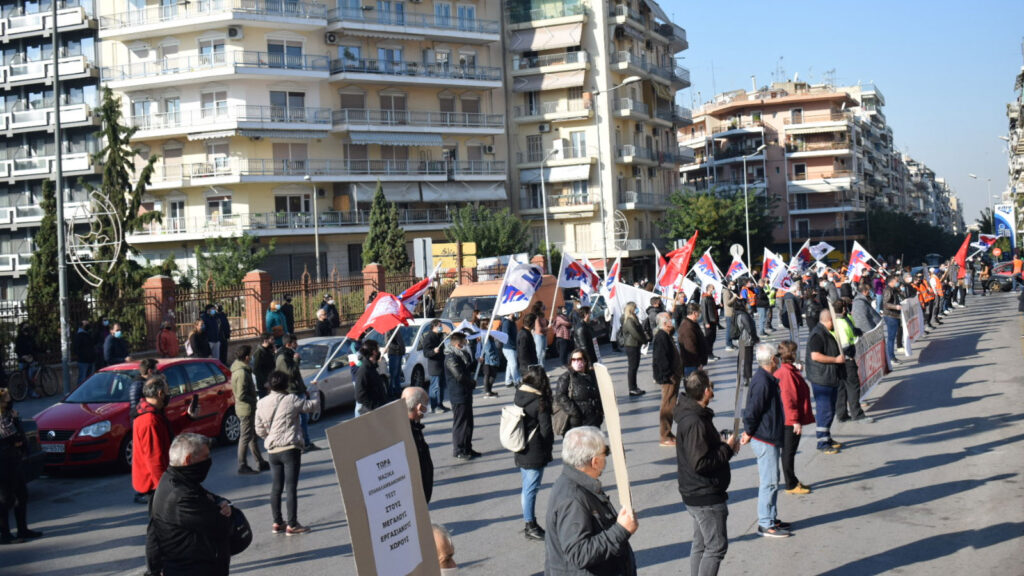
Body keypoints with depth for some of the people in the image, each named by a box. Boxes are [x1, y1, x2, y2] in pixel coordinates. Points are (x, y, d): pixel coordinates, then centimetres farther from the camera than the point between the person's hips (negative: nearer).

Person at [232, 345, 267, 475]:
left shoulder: (238, 369, 9)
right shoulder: (242, 373, -23)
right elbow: (241, 396, -26)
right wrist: (255, 400, -14)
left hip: (247, 409, 10)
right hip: (246, 409, -10)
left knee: (253, 436, 17)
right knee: (246, 437, -2)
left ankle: (260, 463, 26)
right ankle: (242, 466, 6)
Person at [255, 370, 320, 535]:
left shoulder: (261, 403, 5)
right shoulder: (291, 400, -10)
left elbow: (259, 430, 9)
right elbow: (311, 405, 1)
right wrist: (318, 393, 20)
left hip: (272, 451, 5)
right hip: (290, 449, -5)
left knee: (276, 486, 14)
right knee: (291, 487, -2)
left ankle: (277, 522, 21)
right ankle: (292, 525, 0)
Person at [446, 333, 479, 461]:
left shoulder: (461, 355, 14)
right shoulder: (451, 358, -18)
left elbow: (468, 368, 28)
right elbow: (459, 376, -24)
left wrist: (477, 362, 12)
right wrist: (472, 382, -11)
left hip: (466, 393, 10)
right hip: (458, 395, -10)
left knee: (468, 422, 15)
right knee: (460, 423, -3)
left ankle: (467, 449, 23)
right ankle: (458, 451, 5)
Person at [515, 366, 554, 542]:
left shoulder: (519, 397, 2)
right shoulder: (539, 402, -18)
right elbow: (546, 429, -15)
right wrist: (549, 445, 4)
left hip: (521, 452, 7)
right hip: (535, 453, -7)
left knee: (528, 488, 16)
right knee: (531, 489, -1)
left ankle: (529, 523, 26)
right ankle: (530, 527, 6)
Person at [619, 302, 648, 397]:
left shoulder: (633, 319, 12)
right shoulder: (629, 321, -19)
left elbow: (640, 330, 14)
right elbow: (635, 333, -21)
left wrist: (644, 340, 3)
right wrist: (645, 341, -10)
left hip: (635, 345, 10)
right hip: (631, 346, -10)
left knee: (634, 367, 14)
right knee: (633, 367, -4)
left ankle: (634, 387, 21)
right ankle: (632, 389, 1)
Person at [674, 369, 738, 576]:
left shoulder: (692, 414, 8)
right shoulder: (694, 422, -24)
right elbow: (700, 463, -27)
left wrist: (724, 445, 2)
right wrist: (727, 449, -17)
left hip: (697, 494, 10)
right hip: (706, 496, -10)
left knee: (701, 543, 17)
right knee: (717, 545, -3)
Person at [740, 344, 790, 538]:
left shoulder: (766, 379, 10)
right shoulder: (762, 382, -23)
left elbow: (752, 412, 17)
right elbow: (752, 411, -22)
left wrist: (749, 431, 18)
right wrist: (749, 432, -11)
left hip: (770, 437, 10)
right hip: (765, 439, -10)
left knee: (771, 480, 18)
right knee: (769, 482, -5)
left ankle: (771, 519, 27)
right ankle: (765, 525, 2)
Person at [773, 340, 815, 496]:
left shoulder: (790, 371, 11)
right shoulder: (786, 373, -21)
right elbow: (787, 399, -23)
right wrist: (795, 421, -22)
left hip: (793, 420, 10)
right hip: (790, 422, -10)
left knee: (790, 452, 17)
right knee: (789, 452, 1)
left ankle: (794, 481, 27)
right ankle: (791, 486, 9)